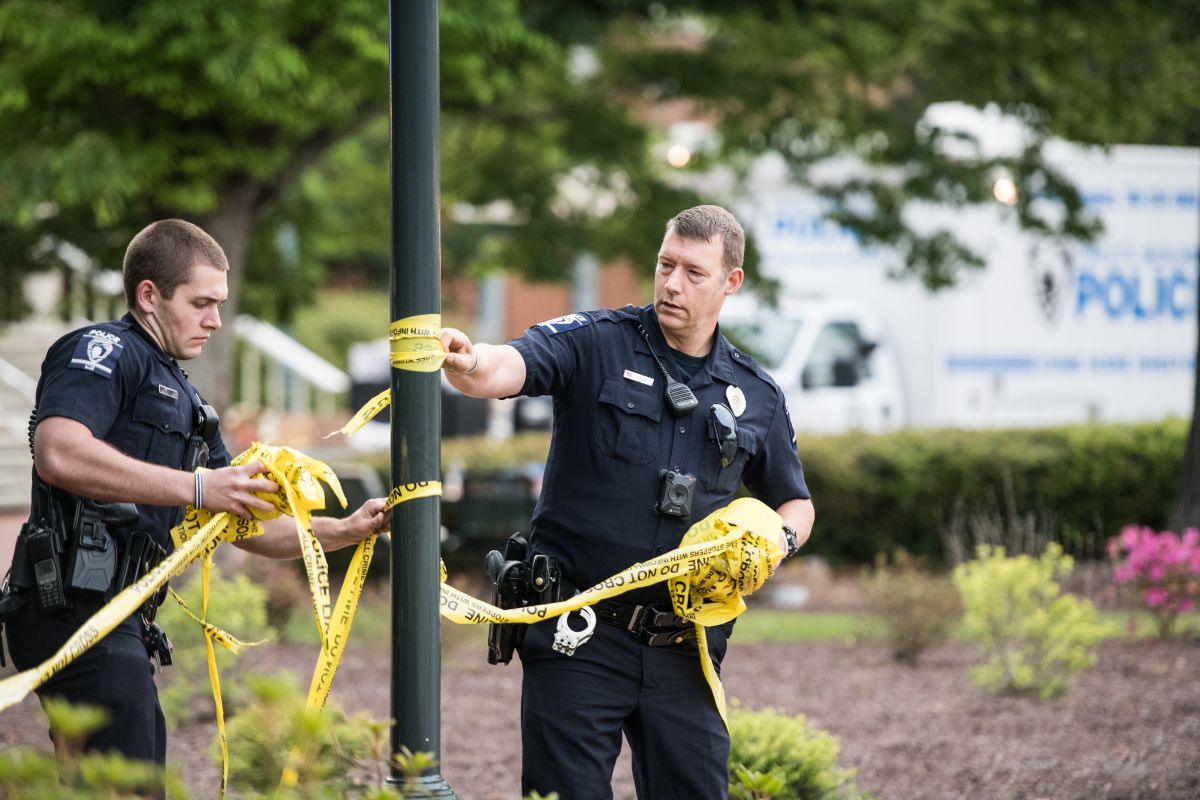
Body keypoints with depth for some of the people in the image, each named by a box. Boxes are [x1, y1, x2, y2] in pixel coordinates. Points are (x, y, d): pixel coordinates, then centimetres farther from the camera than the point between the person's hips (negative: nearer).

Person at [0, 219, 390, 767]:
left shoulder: (184, 400, 26)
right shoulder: (105, 350, -4)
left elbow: (249, 526, 27)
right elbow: (58, 454, -25)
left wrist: (346, 531, 11)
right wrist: (196, 487, -26)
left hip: (120, 621, 10)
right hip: (77, 612, -10)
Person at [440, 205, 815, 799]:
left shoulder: (755, 394, 12)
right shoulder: (595, 343, -1)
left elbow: (794, 501, 24)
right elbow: (509, 367, -20)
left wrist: (780, 538, 1)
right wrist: (468, 363, -43)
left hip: (681, 646, 3)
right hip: (580, 638, -3)